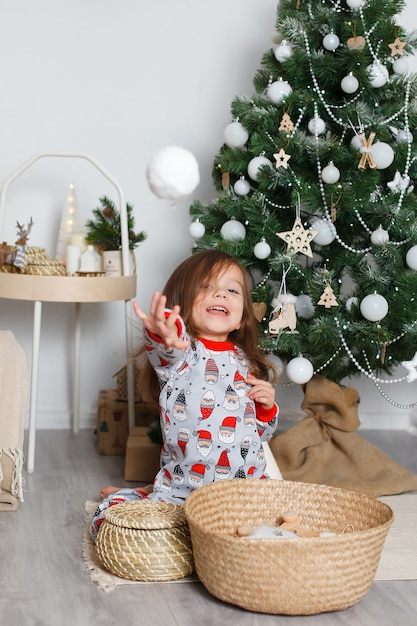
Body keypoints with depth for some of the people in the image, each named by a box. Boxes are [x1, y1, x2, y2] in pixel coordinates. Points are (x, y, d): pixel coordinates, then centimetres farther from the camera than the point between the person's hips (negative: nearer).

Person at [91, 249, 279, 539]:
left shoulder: (249, 364, 9)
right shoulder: (179, 353, -6)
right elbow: (169, 349, -34)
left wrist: (267, 407, -1)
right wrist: (163, 334, -58)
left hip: (248, 491, 5)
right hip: (180, 491, -5)